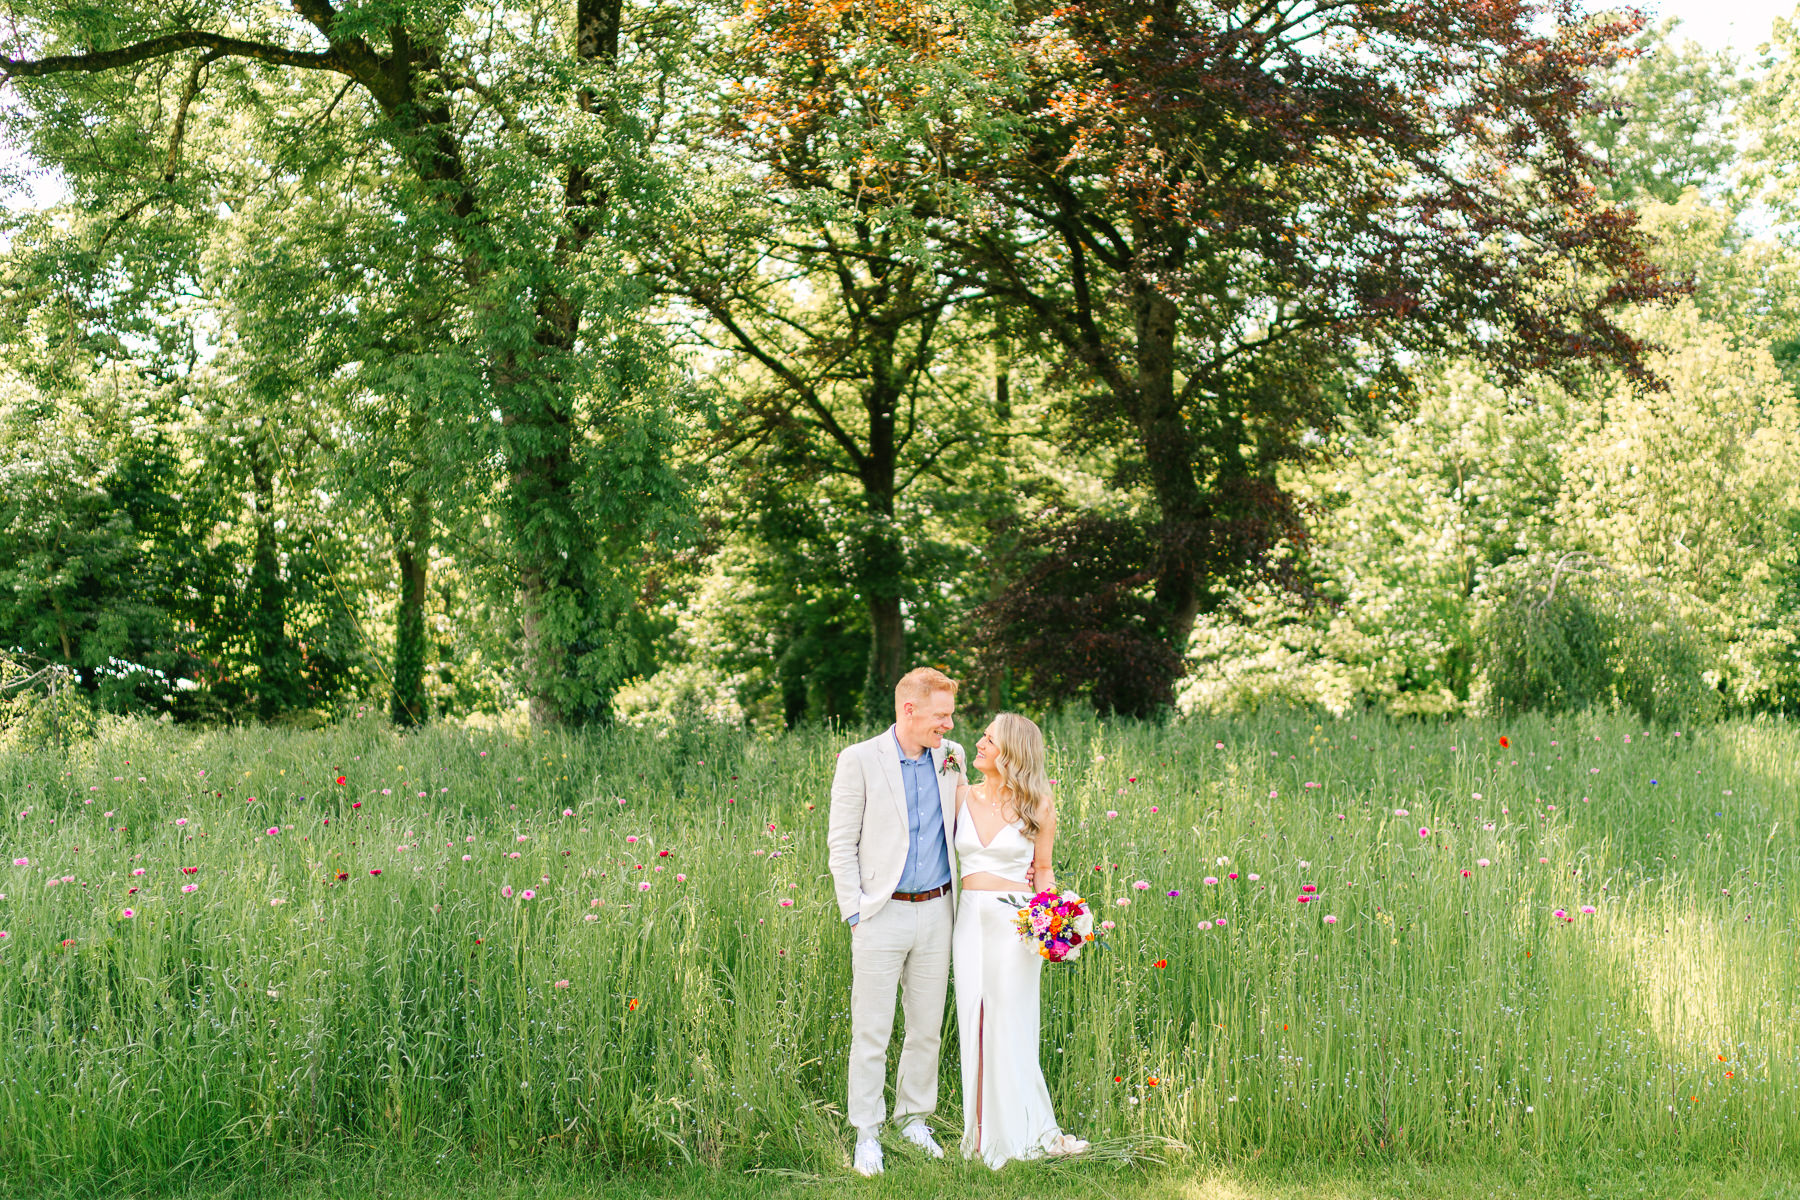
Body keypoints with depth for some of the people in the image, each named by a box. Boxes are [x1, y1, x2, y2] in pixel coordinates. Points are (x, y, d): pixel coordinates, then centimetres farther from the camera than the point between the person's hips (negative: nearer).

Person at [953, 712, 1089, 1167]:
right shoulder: (963, 796, 4)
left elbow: (1044, 871, 4)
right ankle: (983, 1131, 18)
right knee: (974, 1024, 7)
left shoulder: (1039, 807, -2)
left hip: (1015, 921, -3)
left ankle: (1020, 1131, 14)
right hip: (970, 918, 3)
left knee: (1010, 1025, 0)